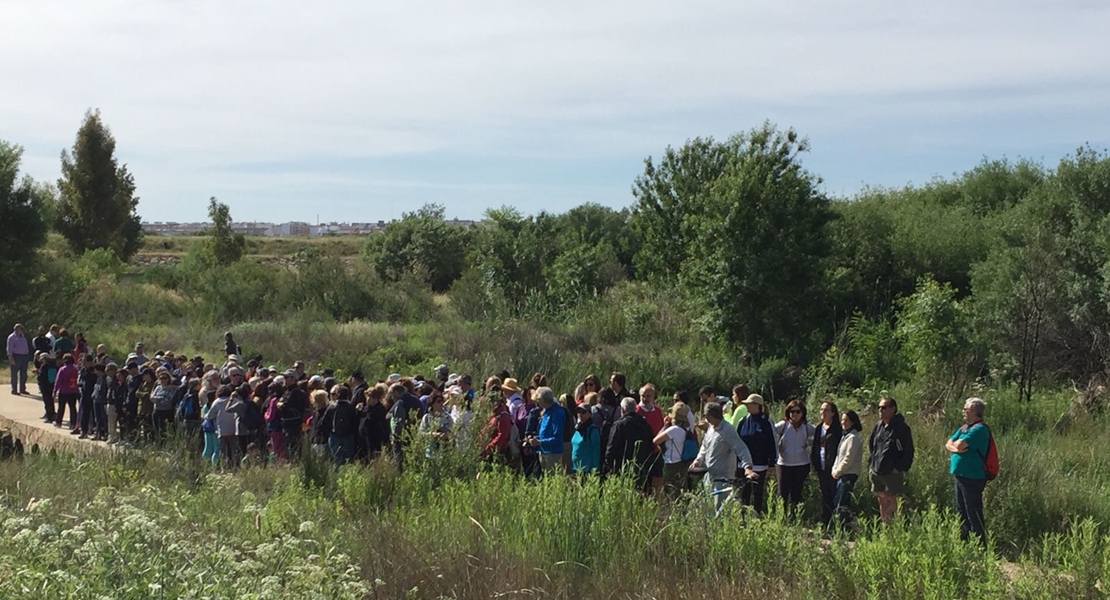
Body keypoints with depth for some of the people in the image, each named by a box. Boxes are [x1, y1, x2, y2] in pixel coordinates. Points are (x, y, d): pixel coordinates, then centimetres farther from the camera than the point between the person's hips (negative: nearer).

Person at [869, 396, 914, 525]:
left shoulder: (901, 428, -13)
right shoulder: (878, 426, 8)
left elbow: (908, 451, -12)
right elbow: (870, 445, 21)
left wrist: (899, 467, -16)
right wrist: (871, 464, 12)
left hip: (892, 472, -7)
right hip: (876, 471, 7)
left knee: (892, 502, -2)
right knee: (882, 501, 15)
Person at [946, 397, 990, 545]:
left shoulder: (979, 429, -16)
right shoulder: (964, 427, 13)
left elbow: (959, 445, -24)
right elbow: (948, 444, 9)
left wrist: (956, 444, 0)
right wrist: (956, 448, -13)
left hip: (972, 477, -10)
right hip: (959, 475, 10)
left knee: (973, 513, -5)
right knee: (961, 511, 18)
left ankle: (980, 544, 1)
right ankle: (963, 541, 28)